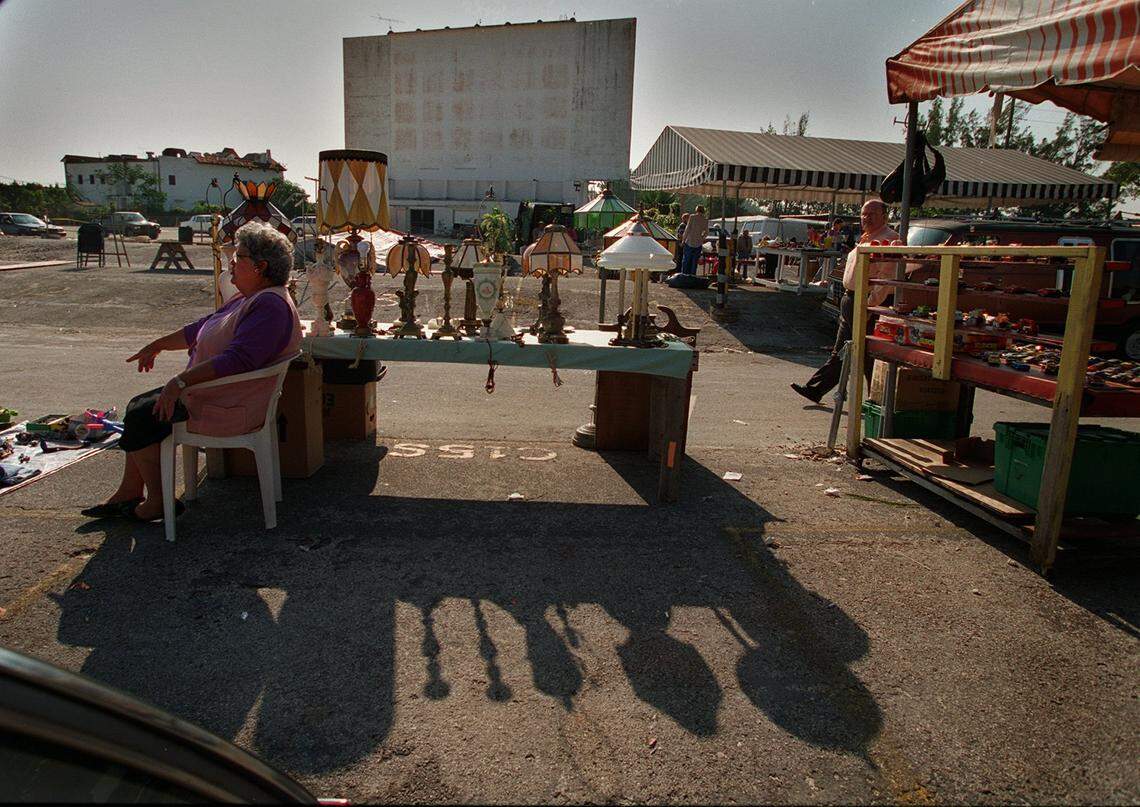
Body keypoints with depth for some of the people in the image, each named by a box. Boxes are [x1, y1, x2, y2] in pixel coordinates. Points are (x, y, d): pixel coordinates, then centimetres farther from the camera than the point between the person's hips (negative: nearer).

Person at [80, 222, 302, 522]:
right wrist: (158, 345, 28)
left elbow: (238, 359, -33)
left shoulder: (270, 305, -24)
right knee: (139, 406, 13)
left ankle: (157, 502, 5)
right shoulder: (248, 299, 13)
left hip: (231, 409, -11)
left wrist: (180, 381, -31)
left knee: (141, 417, -6)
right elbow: (202, 328, 25)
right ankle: (129, 493, 20)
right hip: (209, 392, 11)